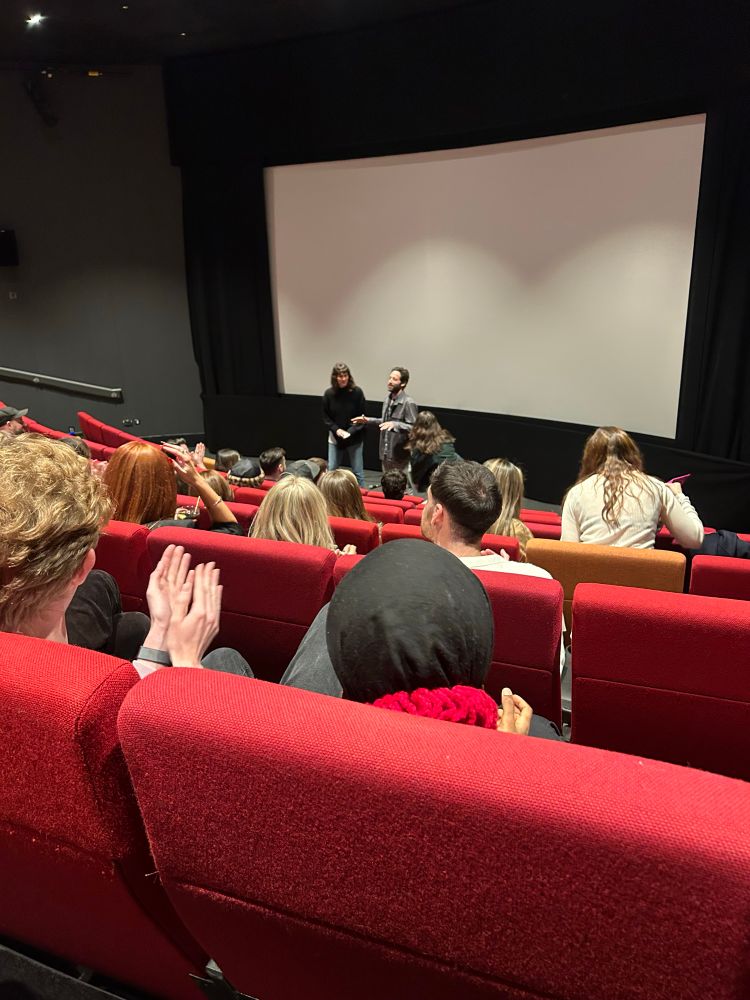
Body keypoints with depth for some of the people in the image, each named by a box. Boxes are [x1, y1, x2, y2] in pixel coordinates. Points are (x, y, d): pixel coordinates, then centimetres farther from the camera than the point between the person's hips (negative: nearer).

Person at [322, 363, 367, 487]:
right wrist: (336, 429, -14)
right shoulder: (329, 393, -5)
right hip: (335, 437, 2)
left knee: (357, 472, 5)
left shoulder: (357, 392, -11)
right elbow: (325, 417, 2)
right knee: (331, 471, 9)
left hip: (354, 438, -2)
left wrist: (350, 431, -18)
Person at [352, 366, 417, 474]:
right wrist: (368, 420, 15)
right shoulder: (387, 399, 10)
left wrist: (395, 425, -31)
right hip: (386, 454, 8)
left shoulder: (408, 403, -16)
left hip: (400, 456, -8)